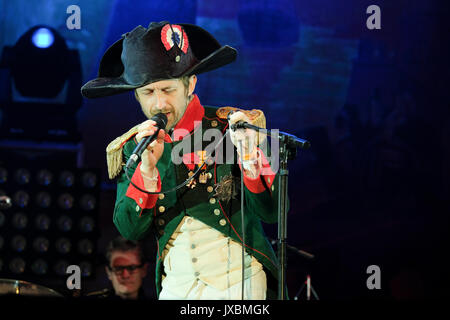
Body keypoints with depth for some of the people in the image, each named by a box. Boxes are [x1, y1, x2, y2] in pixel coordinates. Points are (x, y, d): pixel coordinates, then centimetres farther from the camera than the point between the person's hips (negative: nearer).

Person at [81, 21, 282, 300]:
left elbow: (273, 212, -7)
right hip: (176, 285, 3)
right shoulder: (133, 148, 5)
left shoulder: (231, 128, -3)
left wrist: (249, 157, -23)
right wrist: (147, 170, -15)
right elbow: (131, 230, -2)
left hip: (237, 279, -2)